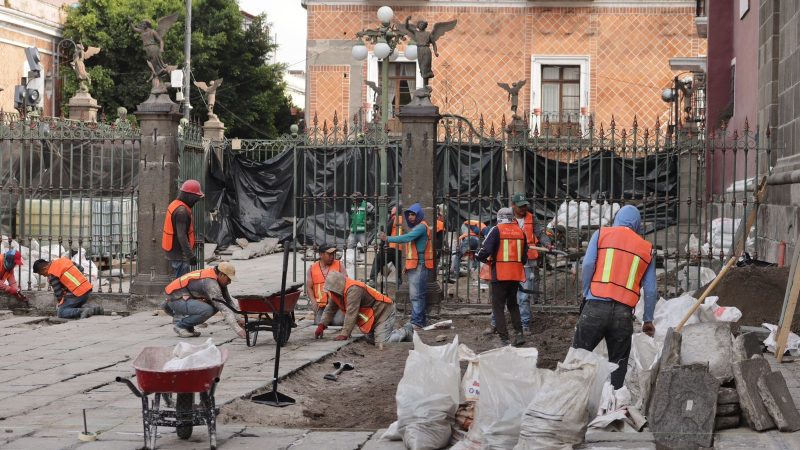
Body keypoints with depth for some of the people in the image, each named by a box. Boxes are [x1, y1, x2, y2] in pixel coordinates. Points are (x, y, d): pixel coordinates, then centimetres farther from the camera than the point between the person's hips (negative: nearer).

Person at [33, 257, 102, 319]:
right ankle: (95, 309, 7)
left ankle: (83, 311, -21)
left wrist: (61, 303, 14)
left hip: (78, 294, -9)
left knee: (61, 313, -2)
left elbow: (57, 292, -3)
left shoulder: (52, 274, -9)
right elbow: (81, 269, 19)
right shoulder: (63, 259, 14)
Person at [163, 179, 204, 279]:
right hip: (180, 255, -10)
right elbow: (182, 236, -26)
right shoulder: (182, 211, -21)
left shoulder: (174, 204, 12)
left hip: (173, 252, 10)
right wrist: (190, 255, -24)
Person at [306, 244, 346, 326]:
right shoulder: (312, 268, 10)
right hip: (321, 306, 1)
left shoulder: (339, 265, 7)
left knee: (338, 321, -25)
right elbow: (309, 288, 8)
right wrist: (314, 302, -8)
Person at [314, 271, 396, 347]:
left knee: (380, 344, -23)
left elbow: (351, 313, -34)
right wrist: (321, 326, -2)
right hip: (371, 318, 10)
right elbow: (330, 309, 9)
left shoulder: (353, 289, -31)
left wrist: (344, 334, -34)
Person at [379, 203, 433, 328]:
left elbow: (407, 238, -22)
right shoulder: (415, 227, 22)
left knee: (416, 294, -12)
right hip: (413, 265, 10)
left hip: (419, 265, -10)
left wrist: (388, 239, -23)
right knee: (418, 294, 14)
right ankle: (421, 320, 20)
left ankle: (417, 321, -13)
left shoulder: (421, 227, -10)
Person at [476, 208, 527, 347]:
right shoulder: (520, 231, 9)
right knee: (513, 304, 21)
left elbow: (486, 250, -15)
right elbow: (525, 257, 14)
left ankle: (504, 338, -3)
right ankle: (519, 333, 11)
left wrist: (480, 257, 5)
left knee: (498, 306, 3)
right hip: (516, 275, 5)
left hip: (500, 274, -5)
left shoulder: (497, 230, -7)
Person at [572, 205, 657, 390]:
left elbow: (588, 264, -4)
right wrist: (648, 320, 18)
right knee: (618, 363, 9)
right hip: (624, 312, 1)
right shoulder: (647, 248, 14)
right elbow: (651, 289, 11)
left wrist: (586, 293, 8)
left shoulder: (601, 234, 10)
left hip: (595, 306, -1)